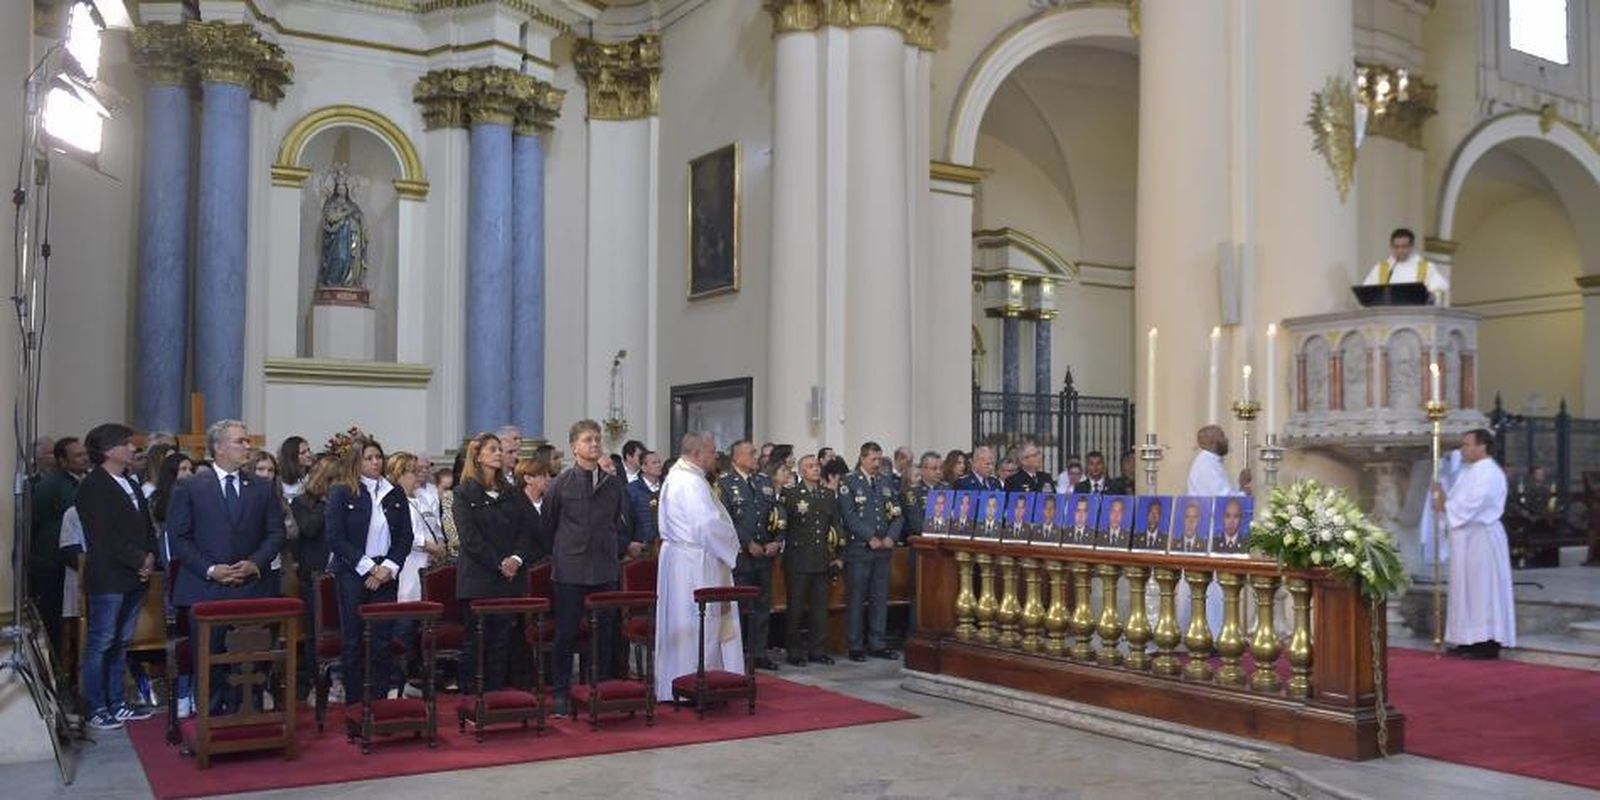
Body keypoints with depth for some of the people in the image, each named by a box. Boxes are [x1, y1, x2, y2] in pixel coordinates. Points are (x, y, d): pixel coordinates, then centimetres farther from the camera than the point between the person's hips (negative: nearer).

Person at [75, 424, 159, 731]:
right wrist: (140, 560, -13)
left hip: (134, 578, 8)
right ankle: (96, 709, 6)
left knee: (120, 643, 13)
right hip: (107, 579, -8)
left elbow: (146, 527, 19)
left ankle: (116, 703, 20)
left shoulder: (131, 485, 17)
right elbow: (104, 537, -16)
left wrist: (150, 557, 1)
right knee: (99, 644, 0)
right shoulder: (93, 486, -9)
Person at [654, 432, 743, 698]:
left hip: (677, 554, 11)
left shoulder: (676, 476, 14)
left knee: (681, 623, 15)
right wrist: (730, 545, -9)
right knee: (699, 625, -2)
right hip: (695, 563, -11)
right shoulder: (692, 482, -19)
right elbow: (709, 524, -26)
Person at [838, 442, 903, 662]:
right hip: (858, 549, -5)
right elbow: (849, 515, -11)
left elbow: (898, 514, 10)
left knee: (880, 598, 8)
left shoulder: (886, 482, 14)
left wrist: (891, 537, -6)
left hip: (883, 548, 5)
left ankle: (877, 644, 15)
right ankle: (855, 646, 6)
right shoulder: (849, 482, -2)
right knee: (856, 598, -1)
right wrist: (871, 537, -15)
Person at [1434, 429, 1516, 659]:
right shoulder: (1469, 471, 17)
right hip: (1466, 536, 10)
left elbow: (1470, 505, -22)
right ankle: (1471, 640, 15)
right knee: (1468, 589, 11)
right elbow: (1458, 501, 16)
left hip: (1481, 537, -10)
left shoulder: (1489, 473, -14)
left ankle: (1488, 643, -2)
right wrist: (1443, 499, -3)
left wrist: (1445, 505, -9)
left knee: (1482, 589, -6)